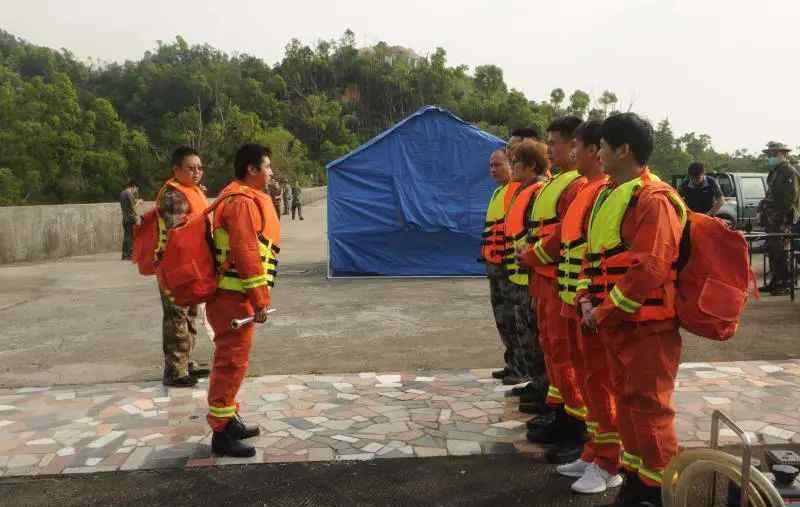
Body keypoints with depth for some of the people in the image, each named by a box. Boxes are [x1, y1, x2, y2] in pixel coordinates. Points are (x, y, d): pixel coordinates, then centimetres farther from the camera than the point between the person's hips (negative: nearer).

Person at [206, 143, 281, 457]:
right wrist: (260, 299, -19)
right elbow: (246, 254, -22)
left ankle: (228, 420, 31)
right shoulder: (243, 202, -15)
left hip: (232, 295, 11)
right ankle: (221, 433, 3)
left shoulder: (241, 198, 18)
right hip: (235, 298, -11)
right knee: (232, 362, -5)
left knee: (230, 360, 18)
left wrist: (258, 296, 22)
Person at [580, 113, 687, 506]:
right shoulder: (608, 196, 13)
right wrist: (587, 300, 2)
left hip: (647, 326, -9)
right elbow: (593, 253, 16)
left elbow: (649, 269, -24)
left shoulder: (653, 199, -16)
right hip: (614, 324, 9)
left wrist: (605, 311, -17)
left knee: (649, 408, -1)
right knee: (625, 401, 17)